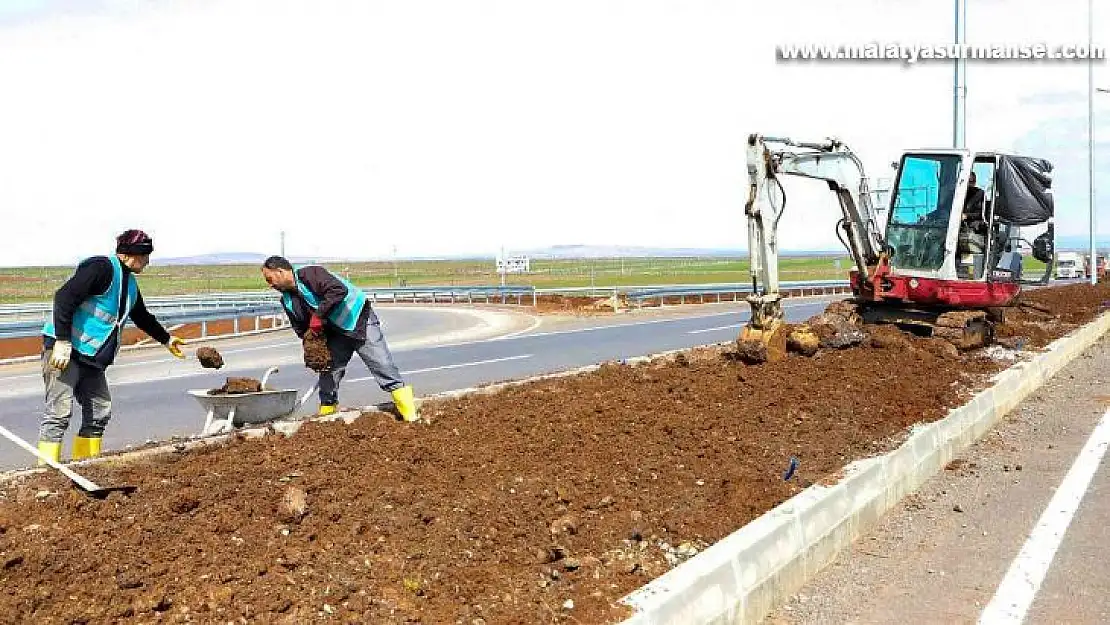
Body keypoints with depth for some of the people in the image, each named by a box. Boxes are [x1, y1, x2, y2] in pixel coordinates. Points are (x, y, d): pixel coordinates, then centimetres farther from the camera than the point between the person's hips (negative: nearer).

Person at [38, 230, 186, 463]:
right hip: (64, 350, -10)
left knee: (100, 411, 9)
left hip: (92, 357, 10)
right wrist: (62, 342, -26)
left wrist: (166, 338, 43)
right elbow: (64, 297, -22)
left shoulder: (130, 283, 16)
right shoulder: (102, 267, -14)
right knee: (59, 412, -11)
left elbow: (142, 317, 34)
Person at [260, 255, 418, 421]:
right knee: (328, 374, 6)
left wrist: (318, 315, -29)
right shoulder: (287, 300, 6)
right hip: (334, 333, 8)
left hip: (359, 320, -8)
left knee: (383, 368, -10)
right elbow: (300, 328, 11)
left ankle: (411, 418, -8)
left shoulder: (309, 274, -20)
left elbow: (339, 290, -34)